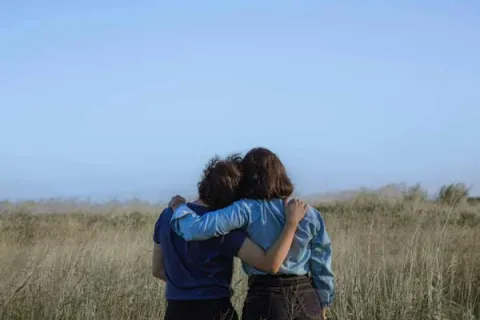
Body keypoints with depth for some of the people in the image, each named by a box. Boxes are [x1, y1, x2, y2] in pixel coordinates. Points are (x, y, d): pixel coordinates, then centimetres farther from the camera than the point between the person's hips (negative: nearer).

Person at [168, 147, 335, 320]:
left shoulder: (246, 210, -11)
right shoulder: (310, 215, 1)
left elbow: (198, 228, -20)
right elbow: (322, 266, 6)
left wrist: (180, 207, 0)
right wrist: (323, 304, 19)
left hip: (264, 299, -3)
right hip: (306, 299, 3)